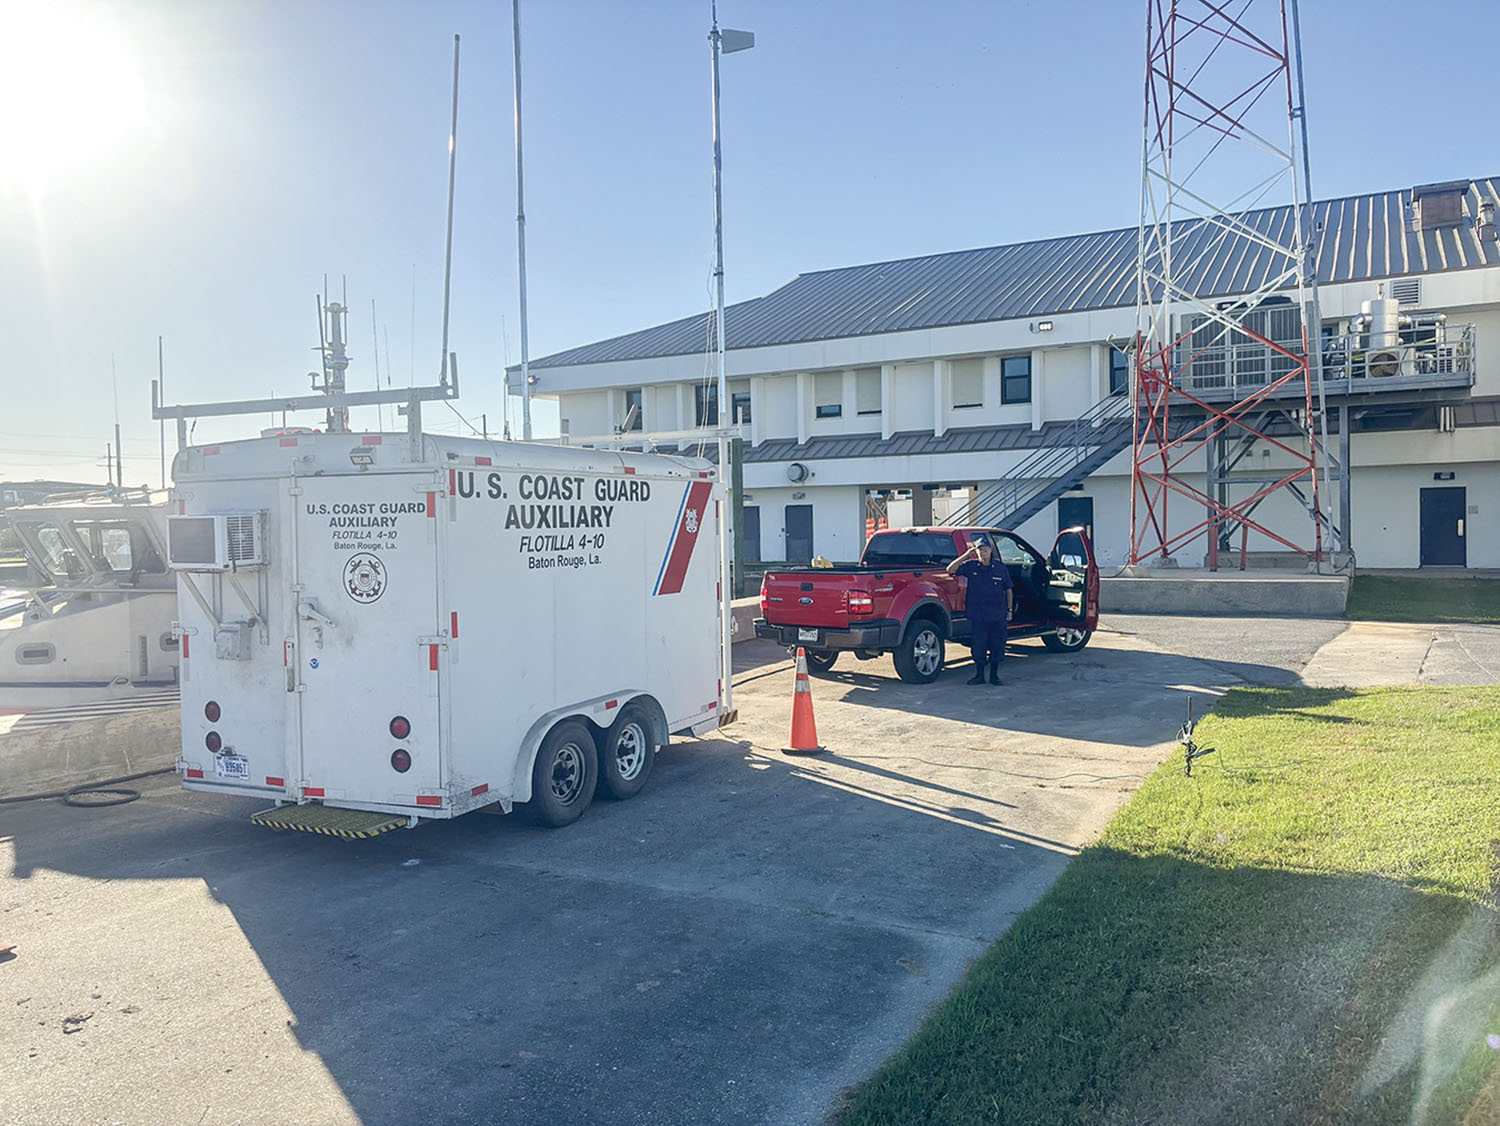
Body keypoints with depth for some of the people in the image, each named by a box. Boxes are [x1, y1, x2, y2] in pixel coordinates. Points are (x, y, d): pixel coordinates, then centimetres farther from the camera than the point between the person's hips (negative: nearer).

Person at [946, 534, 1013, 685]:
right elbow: (950, 569, -8)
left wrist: (1009, 610, 7)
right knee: (978, 646, 4)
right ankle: (979, 675, 16)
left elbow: (1009, 589, 10)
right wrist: (967, 554, -12)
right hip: (977, 615, 0)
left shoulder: (1001, 568, 3)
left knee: (997, 646, 5)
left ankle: (994, 675, 18)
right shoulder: (971, 566, 1)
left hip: (997, 615, 1)